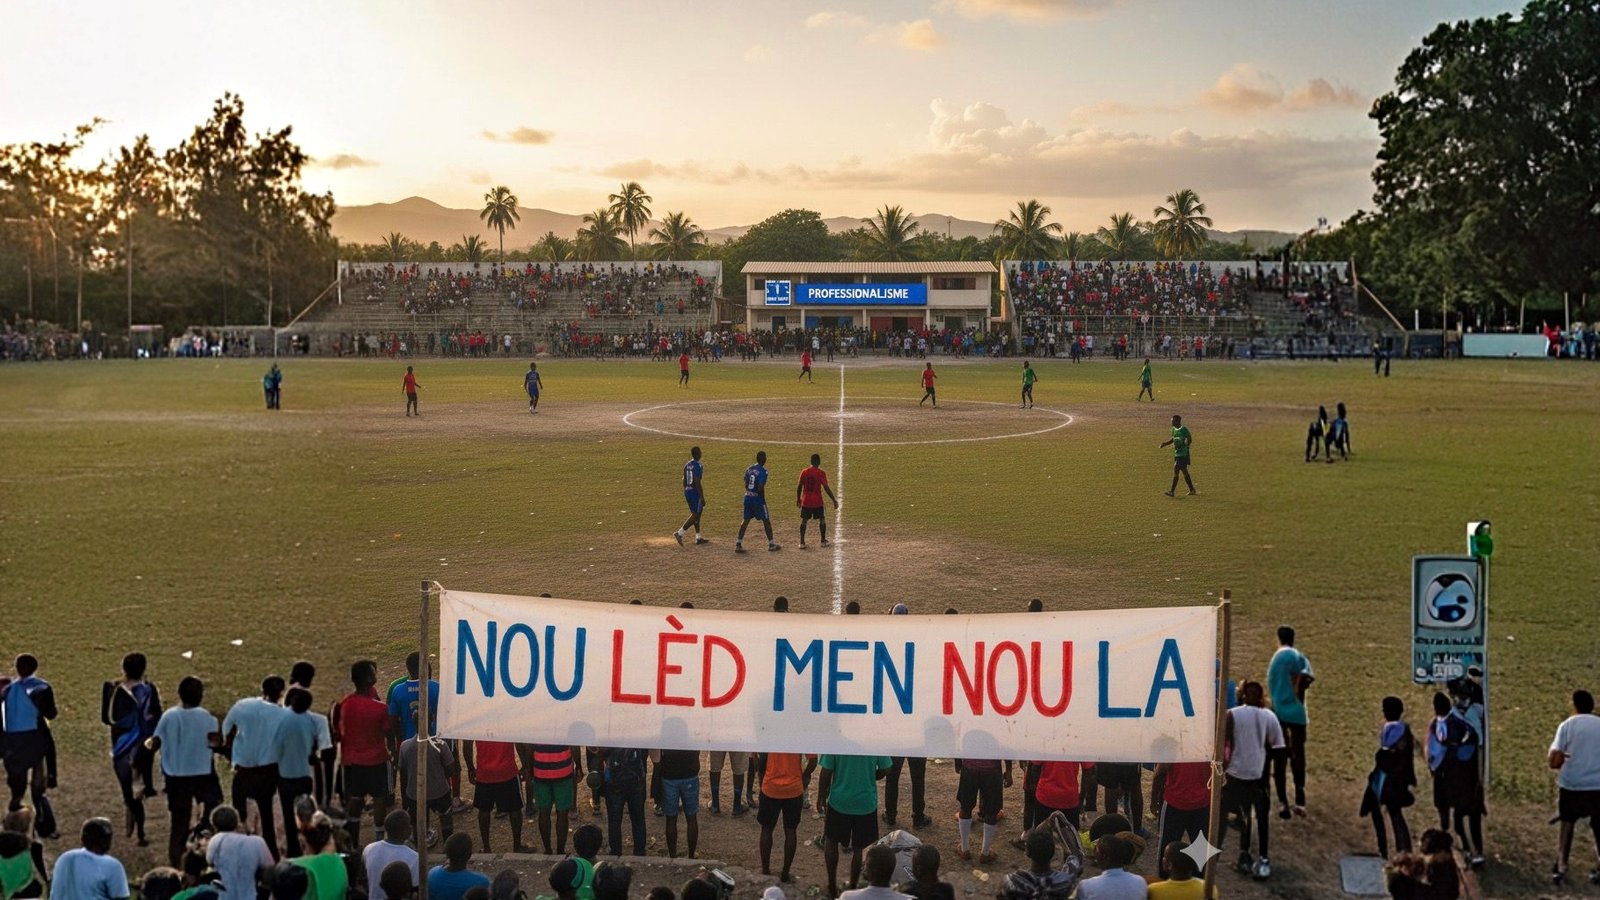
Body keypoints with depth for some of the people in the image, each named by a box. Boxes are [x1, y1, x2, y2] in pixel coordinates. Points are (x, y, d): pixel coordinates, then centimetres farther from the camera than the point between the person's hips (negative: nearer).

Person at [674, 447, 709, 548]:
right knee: (695, 515, -4)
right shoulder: (698, 466, -16)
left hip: (687, 491, 9)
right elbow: (697, 483, -20)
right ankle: (680, 533, -13)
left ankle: (698, 537, 19)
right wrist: (702, 497, -17)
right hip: (695, 493, -9)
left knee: (696, 514, 16)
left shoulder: (687, 465, 8)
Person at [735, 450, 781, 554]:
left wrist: (750, 492, 13)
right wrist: (763, 498, -4)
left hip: (748, 498, 6)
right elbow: (760, 488, -20)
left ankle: (738, 544, 6)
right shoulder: (763, 471, -14)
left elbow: (746, 485, 8)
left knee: (746, 520, 10)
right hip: (758, 498, -6)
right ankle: (771, 544, 14)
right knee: (766, 521, 6)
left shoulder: (749, 469, 7)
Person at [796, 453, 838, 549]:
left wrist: (798, 498, 18)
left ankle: (802, 542, 2)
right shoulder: (821, 473, -10)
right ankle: (823, 541, 17)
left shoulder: (804, 472, 0)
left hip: (806, 502, 2)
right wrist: (834, 500, -5)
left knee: (804, 521, 8)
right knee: (822, 520, 14)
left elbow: (799, 486, 4)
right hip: (817, 502, -2)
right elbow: (826, 488, -12)